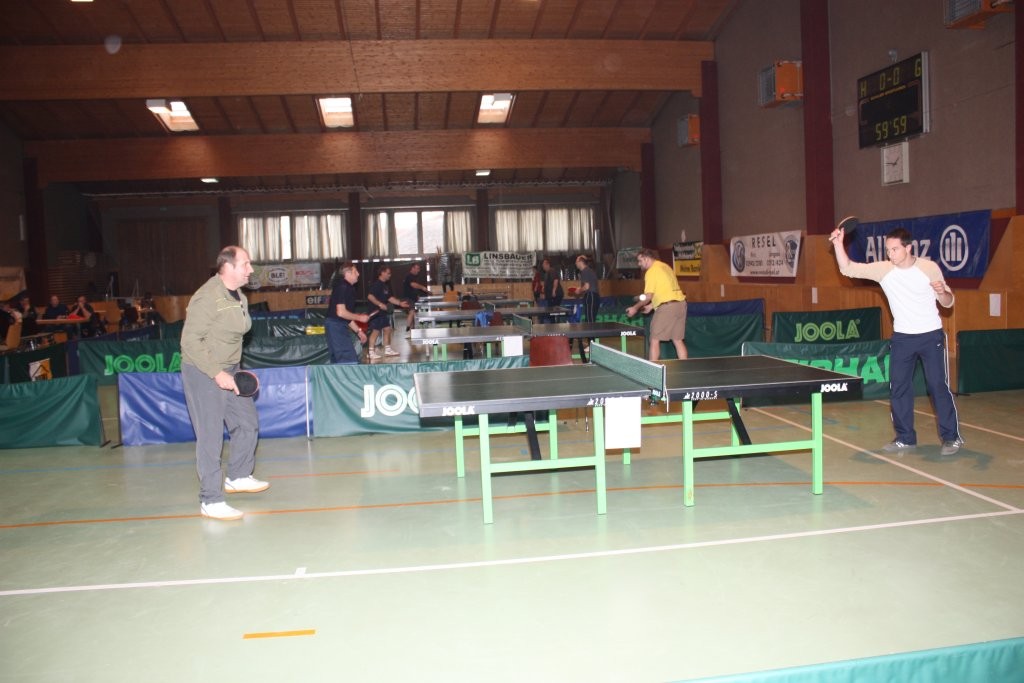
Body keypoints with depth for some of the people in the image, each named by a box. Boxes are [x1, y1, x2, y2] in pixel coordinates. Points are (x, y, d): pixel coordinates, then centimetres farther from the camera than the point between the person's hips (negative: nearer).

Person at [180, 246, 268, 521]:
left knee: (248, 423, 15)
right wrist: (217, 373, -23)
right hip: (203, 374, -8)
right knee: (210, 437, -4)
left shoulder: (240, 298, 6)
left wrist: (234, 369, 9)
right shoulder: (207, 298, -20)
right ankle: (210, 501, 7)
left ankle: (238, 477, 36)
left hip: (228, 372, 9)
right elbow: (190, 341, -21)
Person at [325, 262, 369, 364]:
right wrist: (359, 317, -10)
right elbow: (341, 312, -21)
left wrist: (358, 331, 19)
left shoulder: (348, 287, 16)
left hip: (339, 327, 10)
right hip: (336, 326, -10)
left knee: (338, 361, 13)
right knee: (350, 361, -11)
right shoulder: (342, 287, -14)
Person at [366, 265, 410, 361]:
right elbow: (370, 296, -25)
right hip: (376, 312, -10)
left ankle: (388, 349, 22)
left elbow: (390, 298, 19)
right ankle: (371, 352, -2)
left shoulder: (386, 285, 14)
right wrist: (380, 304, -33)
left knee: (387, 329, 13)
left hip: (382, 312, 10)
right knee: (376, 331, -7)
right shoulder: (376, 285, -15)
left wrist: (400, 303, 12)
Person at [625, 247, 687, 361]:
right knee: (678, 340, 11)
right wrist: (651, 306, 23)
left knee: (655, 340, -1)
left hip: (667, 307, -9)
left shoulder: (651, 271, -8)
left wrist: (635, 308, 3)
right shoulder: (665, 266, 18)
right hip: (680, 303, 9)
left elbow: (648, 296, -10)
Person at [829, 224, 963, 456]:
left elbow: (948, 303, -1)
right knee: (898, 388, 5)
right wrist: (838, 243, -24)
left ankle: (951, 437, 13)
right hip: (902, 338, 3)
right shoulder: (882, 269, -6)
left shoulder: (930, 267, -9)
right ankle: (905, 438, 18)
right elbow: (847, 269, -11)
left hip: (931, 335, -3)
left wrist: (942, 292, -24)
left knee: (939, 386, -1)